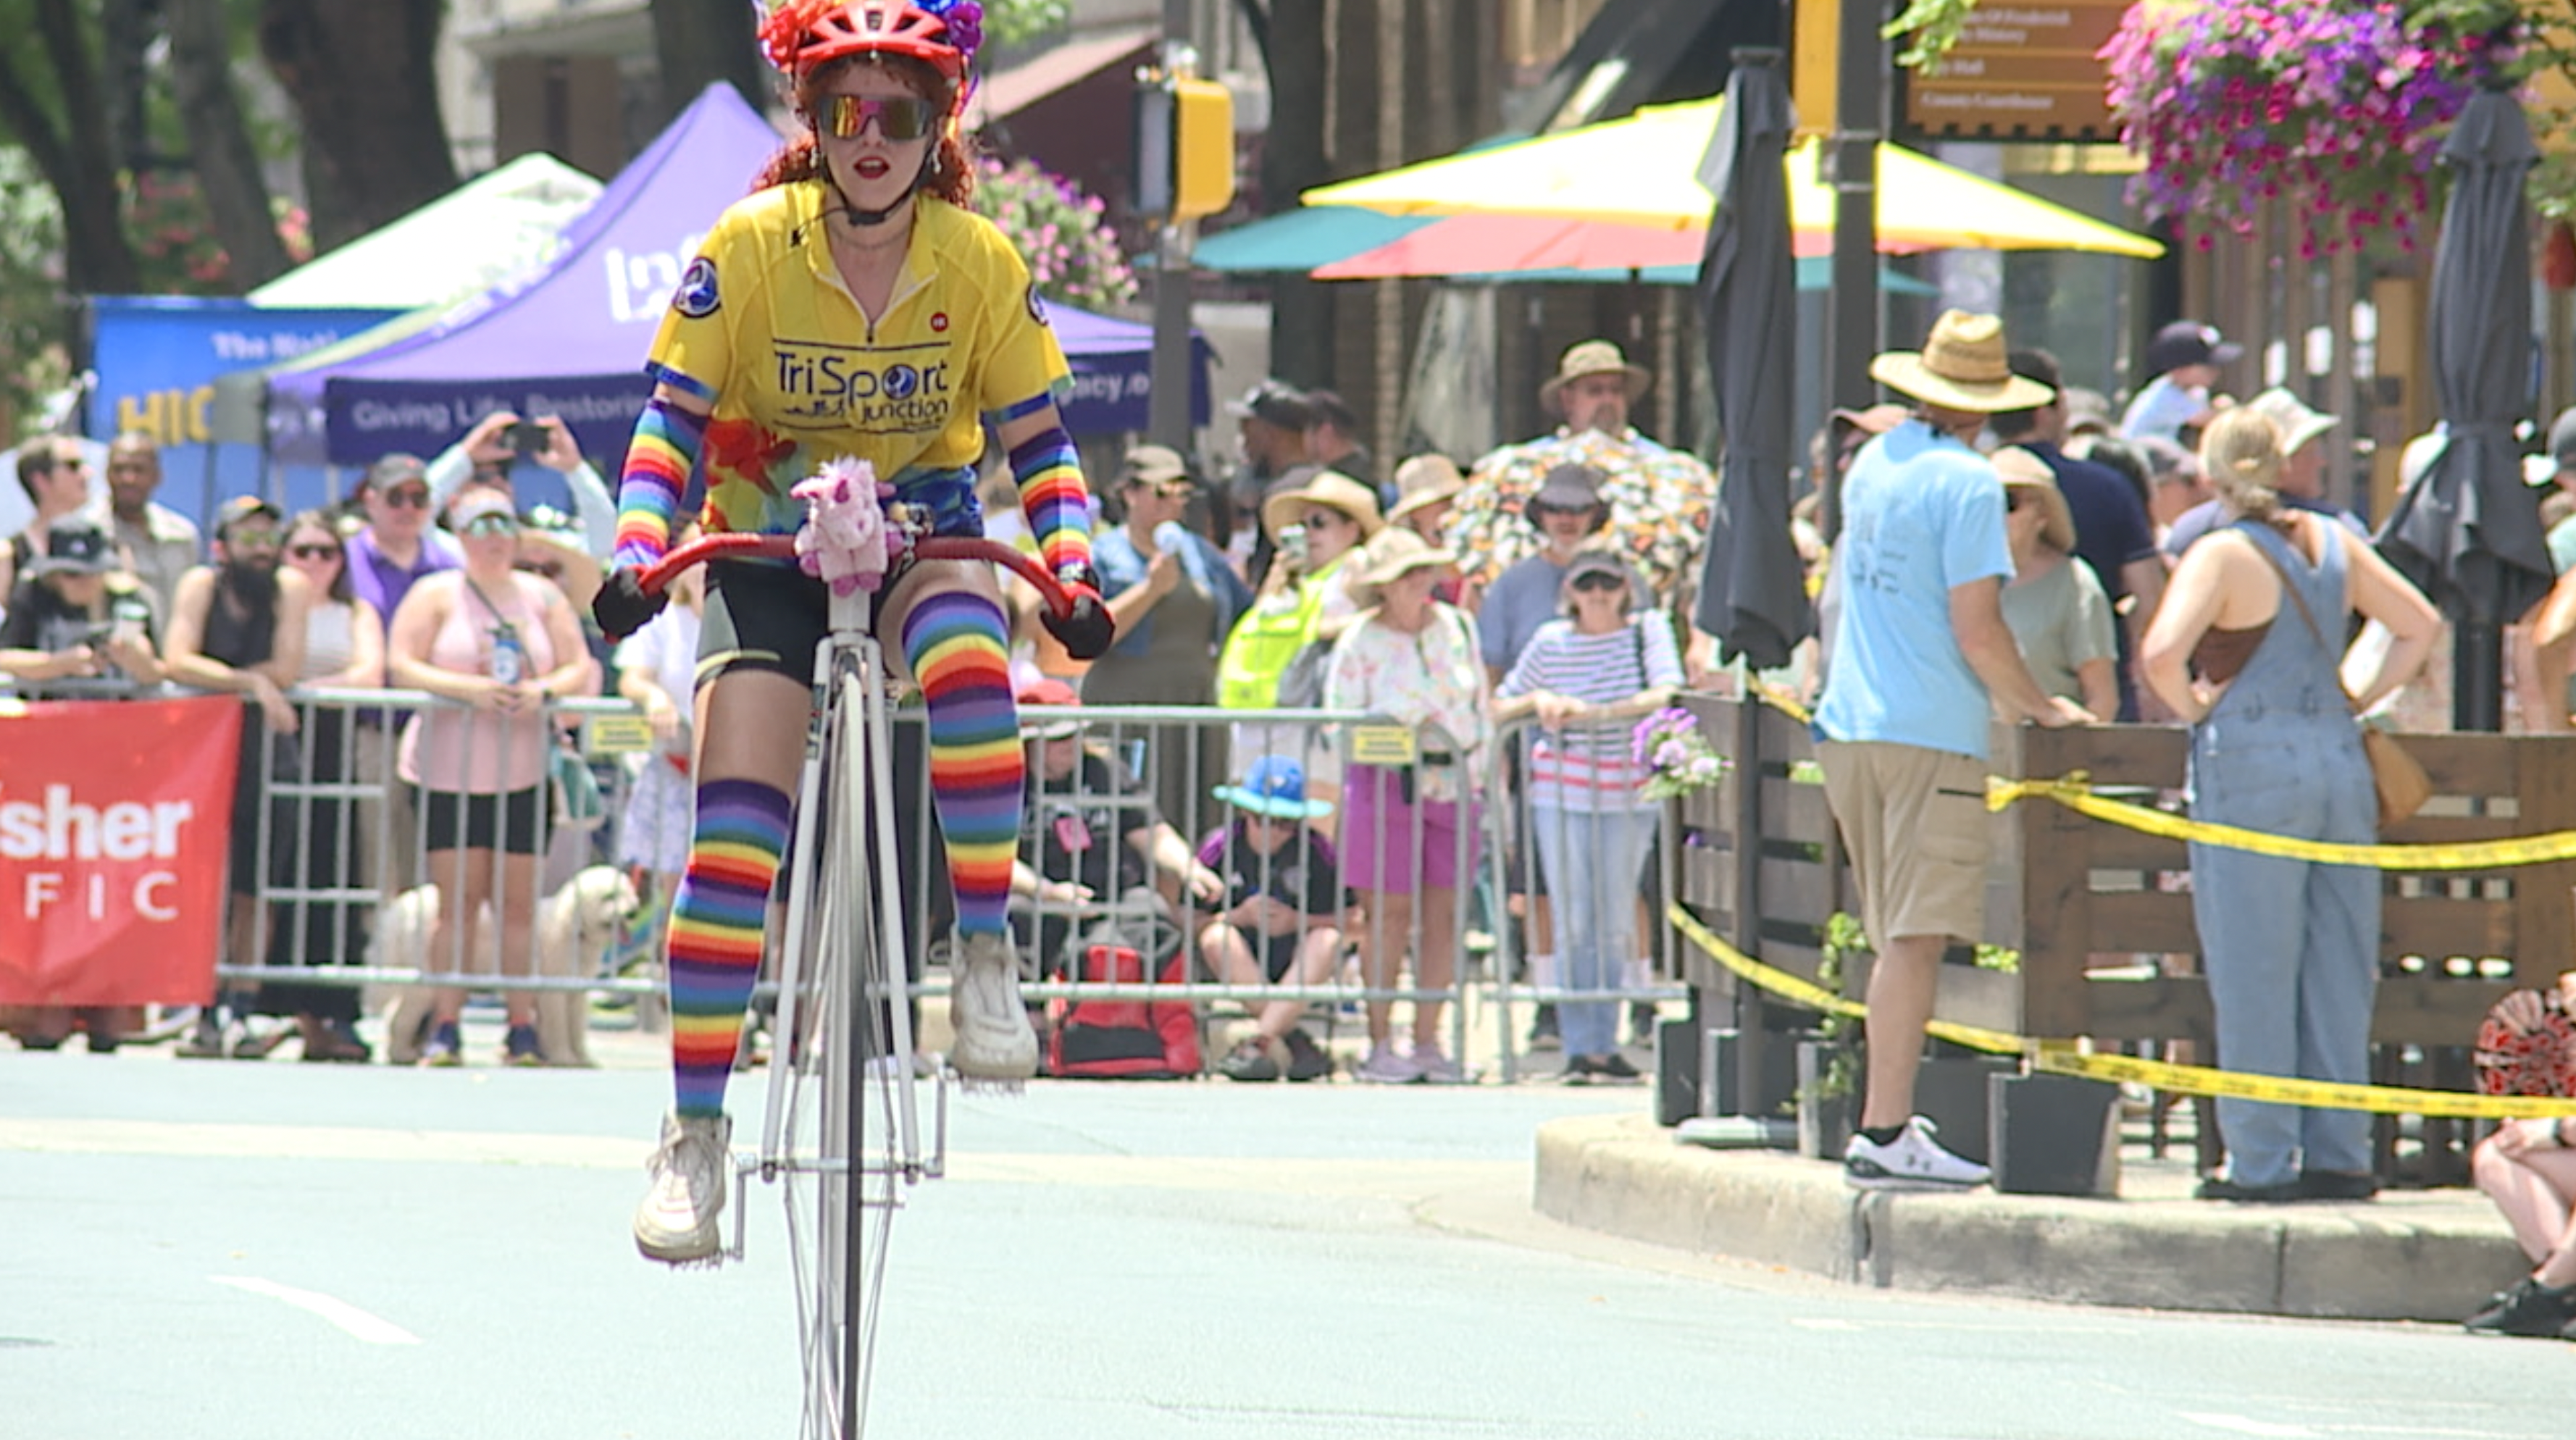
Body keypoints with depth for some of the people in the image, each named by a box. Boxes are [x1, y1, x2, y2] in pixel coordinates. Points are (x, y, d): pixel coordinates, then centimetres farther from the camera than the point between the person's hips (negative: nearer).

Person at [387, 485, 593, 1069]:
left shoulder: (542, 598, 12)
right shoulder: (436, 595, 3)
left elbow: (580, 670, 8)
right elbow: (401, 665, -7)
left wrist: (544, 690, -13)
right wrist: (466, 688, -21)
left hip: (523, 773, 2)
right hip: (449, 773, -2)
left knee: (519, 901, 0)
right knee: (458, 897, -6)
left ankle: (522, 1027, 3)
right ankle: (444, 1028, -4)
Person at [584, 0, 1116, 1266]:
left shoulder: (981, 266, -8)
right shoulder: (749, 250, -11)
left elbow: (1036, 441, -3)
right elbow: (673, 417, -9)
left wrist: (1072, 572, -19)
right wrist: (639, 552, -25)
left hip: (924, 543, 0)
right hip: (768, 555, 0)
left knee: (965, 649, -37)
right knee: (733, 827, -17)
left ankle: (985, 958, -29)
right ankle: (694, 1134, -11)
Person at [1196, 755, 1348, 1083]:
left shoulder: (1317, 852, -5)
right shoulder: (1219, 847, -7)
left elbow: (1344, 920, -5)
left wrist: (1297, 921, -21)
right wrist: (1239, 917, -23)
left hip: (1297, 964, 0)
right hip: (1239, 966, 0)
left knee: (1328, 939, -29)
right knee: (1216, 937, -31)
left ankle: (1258, 1042, -39)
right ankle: (1294, 1041, -33)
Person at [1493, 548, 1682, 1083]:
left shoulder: (1648, 630, 0)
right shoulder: (1551, 643, 2)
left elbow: (1666, 695, -15)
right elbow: (1500, 708, 10)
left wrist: (1595, 710, -23)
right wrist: (1538, 700, -11)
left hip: (1629, 792, 0)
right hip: (1562, 789, 0)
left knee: (1615, 922, 5)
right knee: (1573, 922, -4)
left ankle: (1604, 1043, 12)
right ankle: (1578, 1046, -2)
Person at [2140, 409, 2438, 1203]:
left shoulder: (2220, 555, -9)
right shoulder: (2332, 544, 9)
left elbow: (2163, 652, -22)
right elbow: (2419, 625, 16)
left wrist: (2195, 711, -6)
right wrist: (2359, 699, 15)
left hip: (2250, 763, -6)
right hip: (2338, 760, 6)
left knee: (2254, 975, -1)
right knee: (2338, 970, 9)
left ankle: (2261, 1160, 0)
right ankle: (2339, 1154, 10)